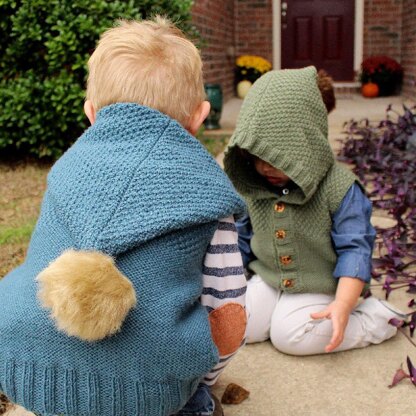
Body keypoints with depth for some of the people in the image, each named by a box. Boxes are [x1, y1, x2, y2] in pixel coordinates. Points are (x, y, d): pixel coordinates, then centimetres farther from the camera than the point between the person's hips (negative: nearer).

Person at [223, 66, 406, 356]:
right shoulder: (252, 187, -6)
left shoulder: (339, 188, -21)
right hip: (268, 279, 5)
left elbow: (355, 248, -19)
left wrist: (342, 305, -27)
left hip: (320, 286, -4)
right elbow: (241, 237, 8)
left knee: (289, 336, -22)